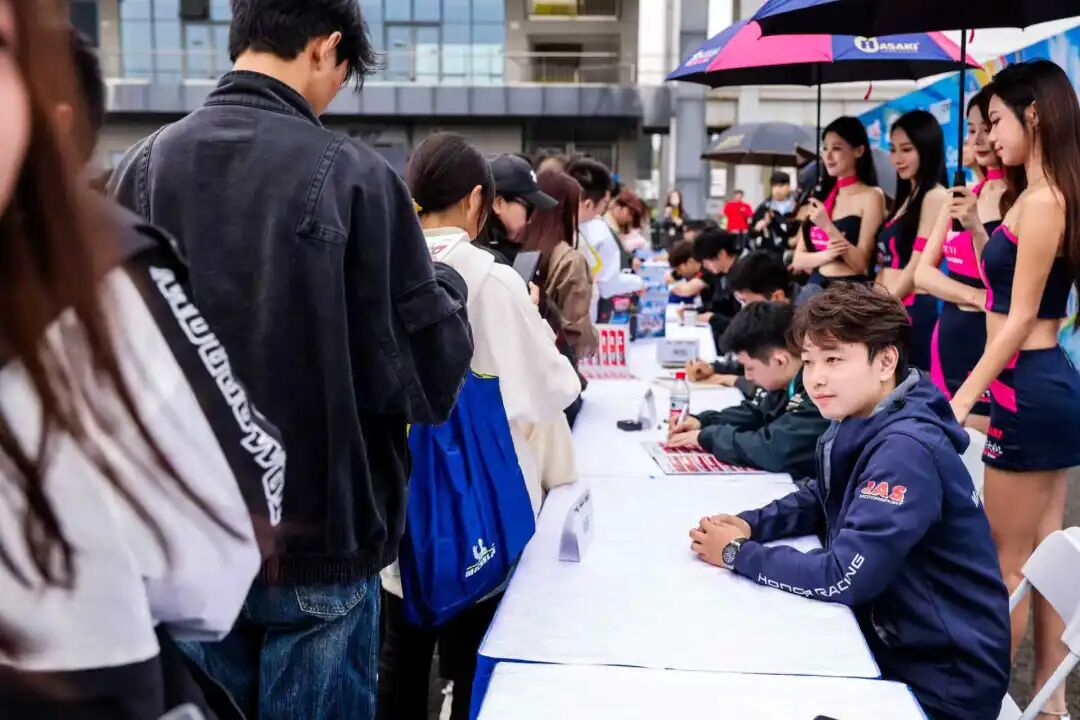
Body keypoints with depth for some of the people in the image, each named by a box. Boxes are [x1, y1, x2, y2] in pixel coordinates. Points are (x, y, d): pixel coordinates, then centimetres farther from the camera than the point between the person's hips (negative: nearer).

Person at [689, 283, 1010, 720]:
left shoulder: (906, 451, -27)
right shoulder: (857, 425, 0)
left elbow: (841, 579, -29)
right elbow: (820, 502, 16)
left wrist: (738, 554, -17)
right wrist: (749, 524, -3)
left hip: (942, 678, -7)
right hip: (889, 639, 7)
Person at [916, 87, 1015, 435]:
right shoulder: (964, 195, 11)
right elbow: (923, 273, 6)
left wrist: (976, 227, -24)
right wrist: (975, 296, -11)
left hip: (991, 340, -7)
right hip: (949, 336, 7)